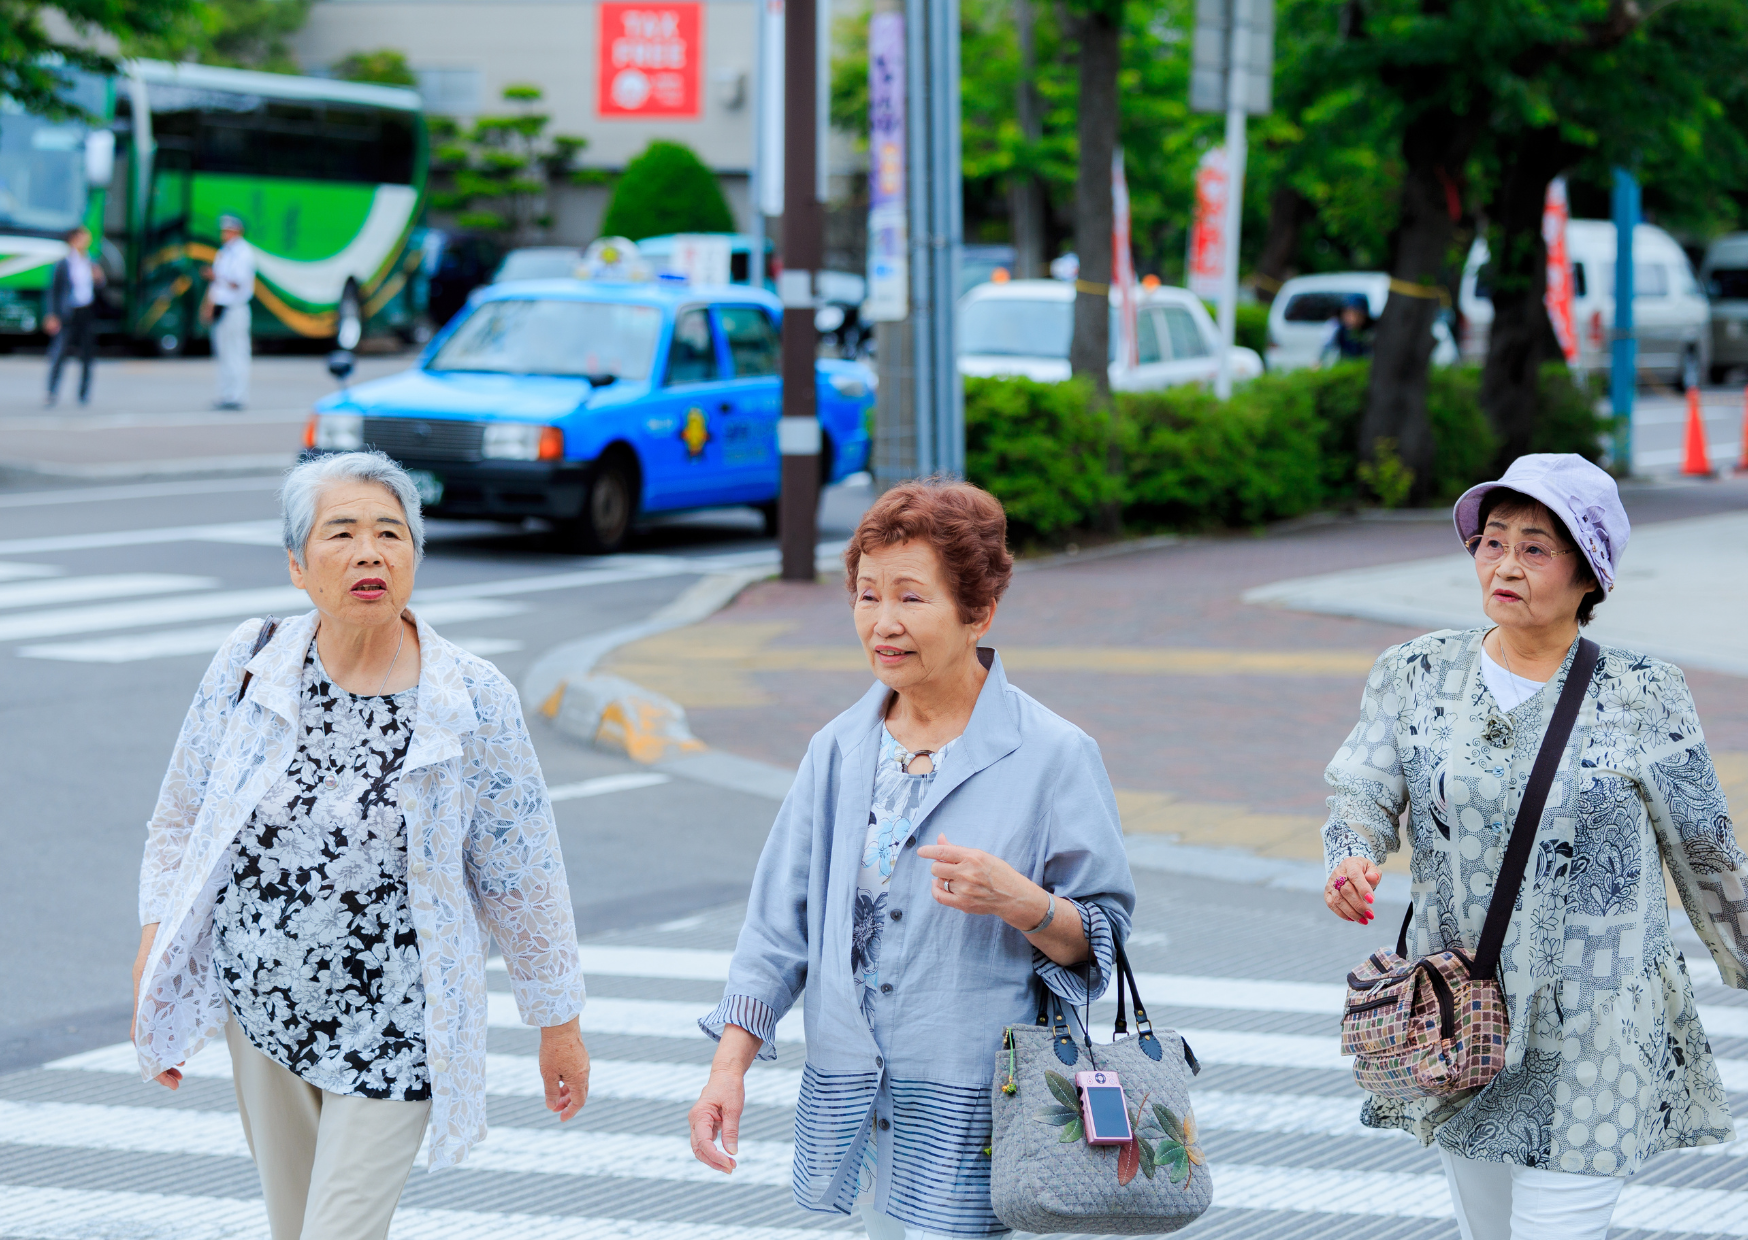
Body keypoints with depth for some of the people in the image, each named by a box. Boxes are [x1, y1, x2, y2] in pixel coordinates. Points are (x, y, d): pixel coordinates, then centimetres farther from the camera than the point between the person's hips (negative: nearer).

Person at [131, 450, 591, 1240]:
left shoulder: (475, 703, -12)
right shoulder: (248, 668, -6)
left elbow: (521, 878, -4)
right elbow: (181, 818, 6)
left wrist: (559, 1023, 3)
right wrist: (154, 957, 1)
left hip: (392, 1027, -3)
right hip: (259, 1002, 3)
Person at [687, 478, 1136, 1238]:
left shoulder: (1053, 756, -6)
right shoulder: (838, 751, 8)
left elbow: (1101, 940, -2)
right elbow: (779, 922, 11)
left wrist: (1020, 902, -22)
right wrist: (730, 1064, 3)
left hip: (974, 1118, -5)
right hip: (854, 1105, 5)